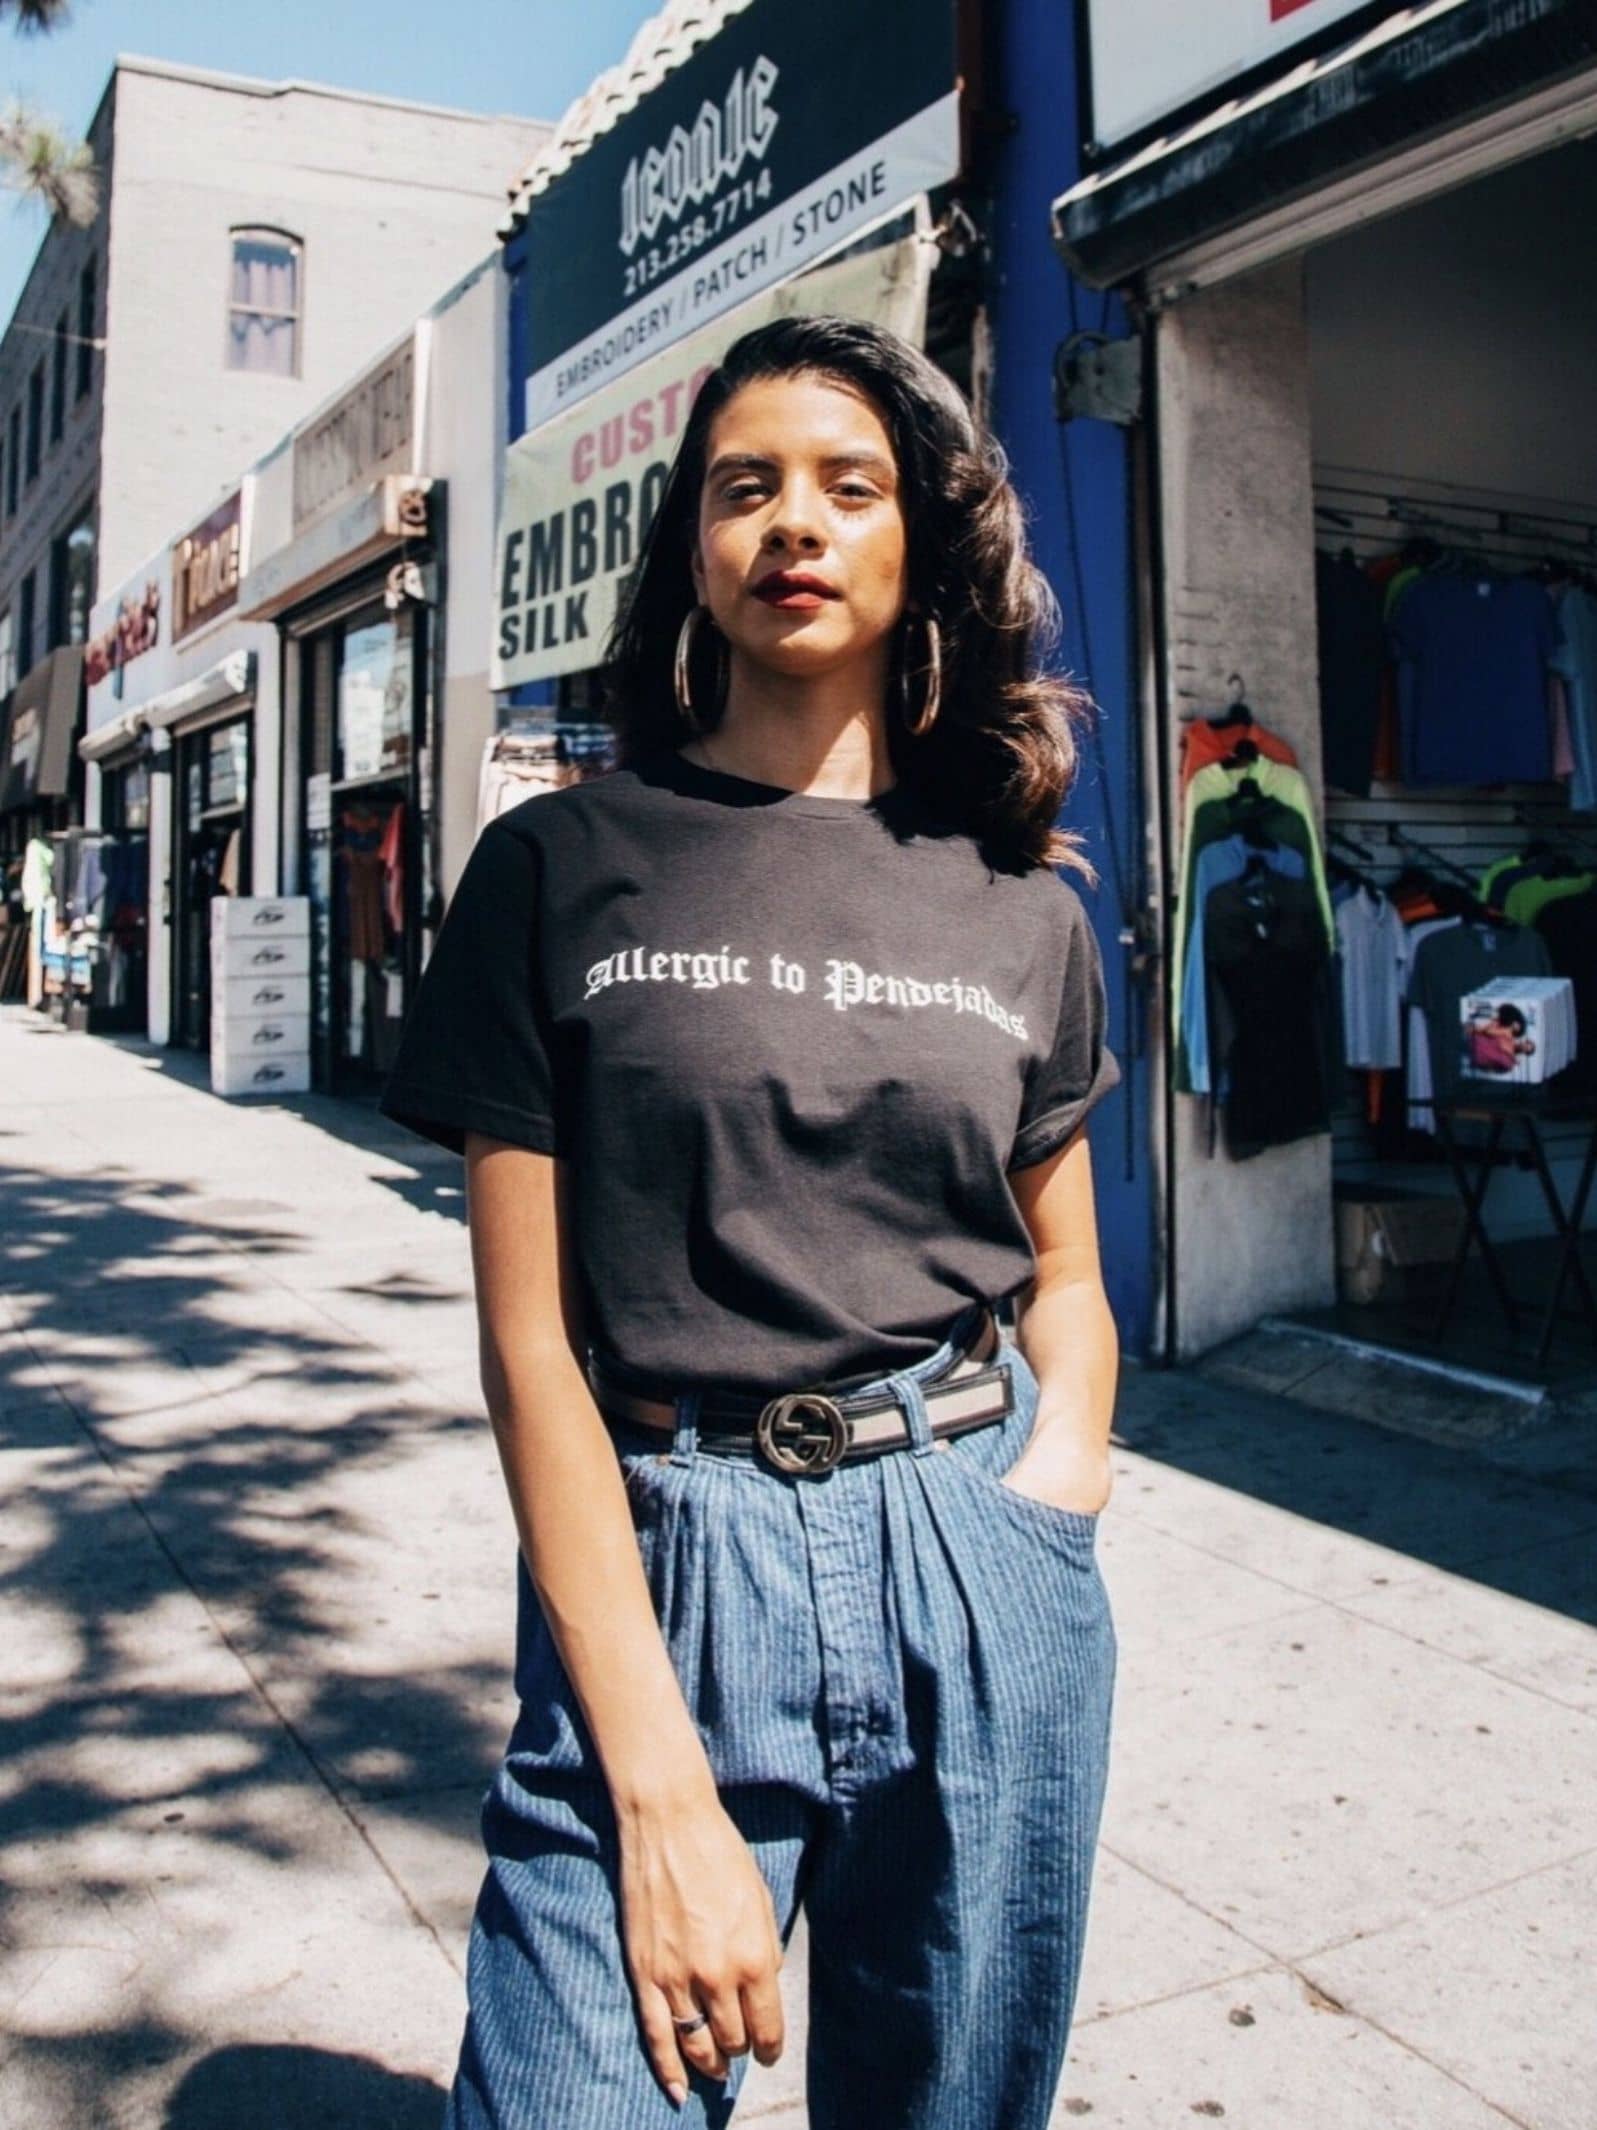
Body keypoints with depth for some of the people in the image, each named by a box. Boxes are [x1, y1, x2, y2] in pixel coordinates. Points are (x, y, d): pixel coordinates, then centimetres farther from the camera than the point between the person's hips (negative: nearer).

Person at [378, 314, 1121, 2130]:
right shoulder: (559, 868, -2)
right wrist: (666, 1795, -12)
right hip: (657, 1578, -2)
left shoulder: (1020, 908, 6)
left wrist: (1058, 1467, -8)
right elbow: (530, 1337, -7)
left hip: (983, 1584, 3)